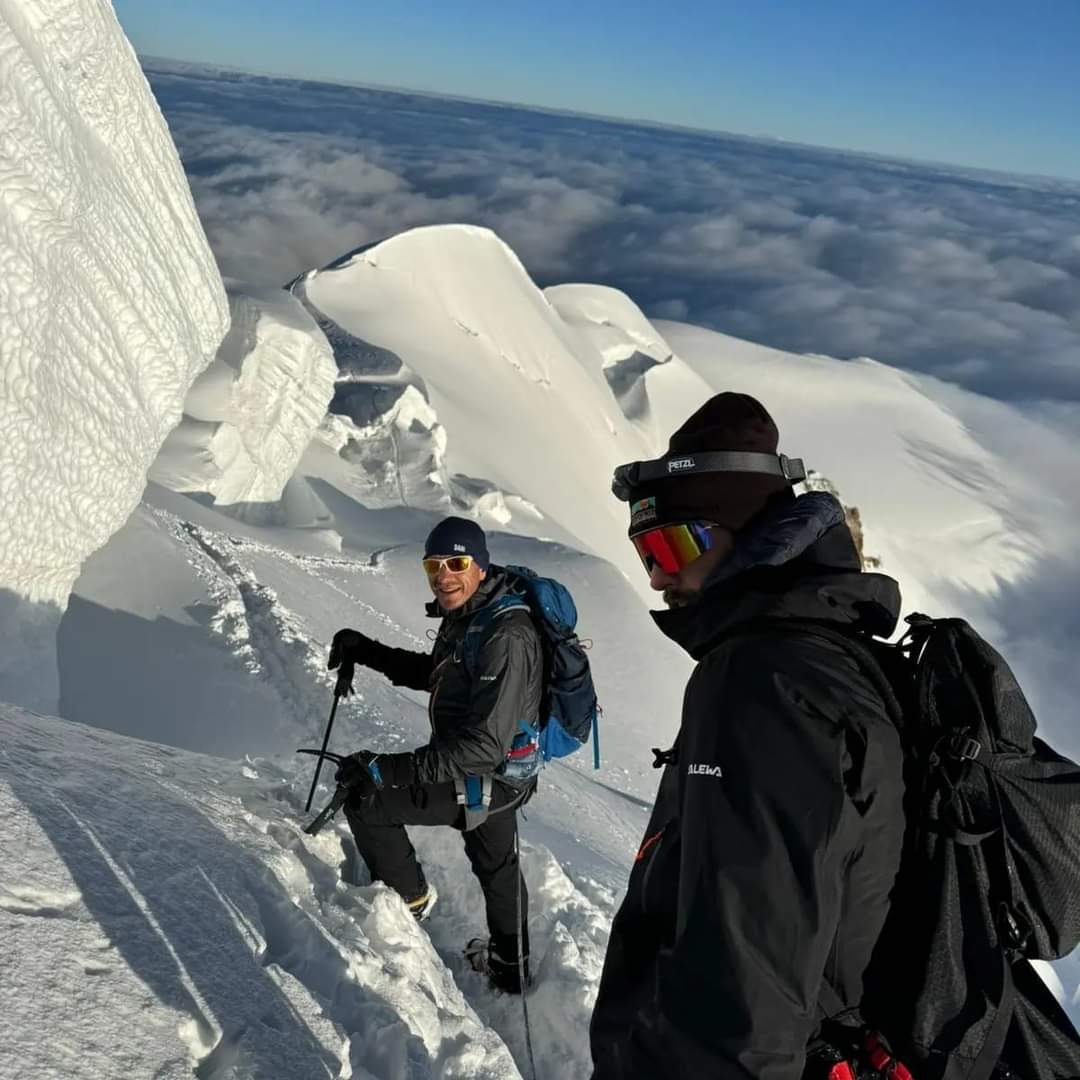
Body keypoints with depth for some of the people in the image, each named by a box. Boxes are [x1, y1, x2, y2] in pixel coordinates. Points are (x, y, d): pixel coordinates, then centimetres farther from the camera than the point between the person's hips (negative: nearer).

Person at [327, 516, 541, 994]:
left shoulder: (505, 640, -31)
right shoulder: (466, 616, 0)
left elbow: (485, 746, -34)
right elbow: (434, 673, 17)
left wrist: (393, 769, -36)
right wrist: (364, 651, 5)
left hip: (490, 777, -10)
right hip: (492, 772, 10)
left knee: (366, 798, -8)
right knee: (496, 865, 27)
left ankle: (409, 897, 16)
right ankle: (510, 968, 49)